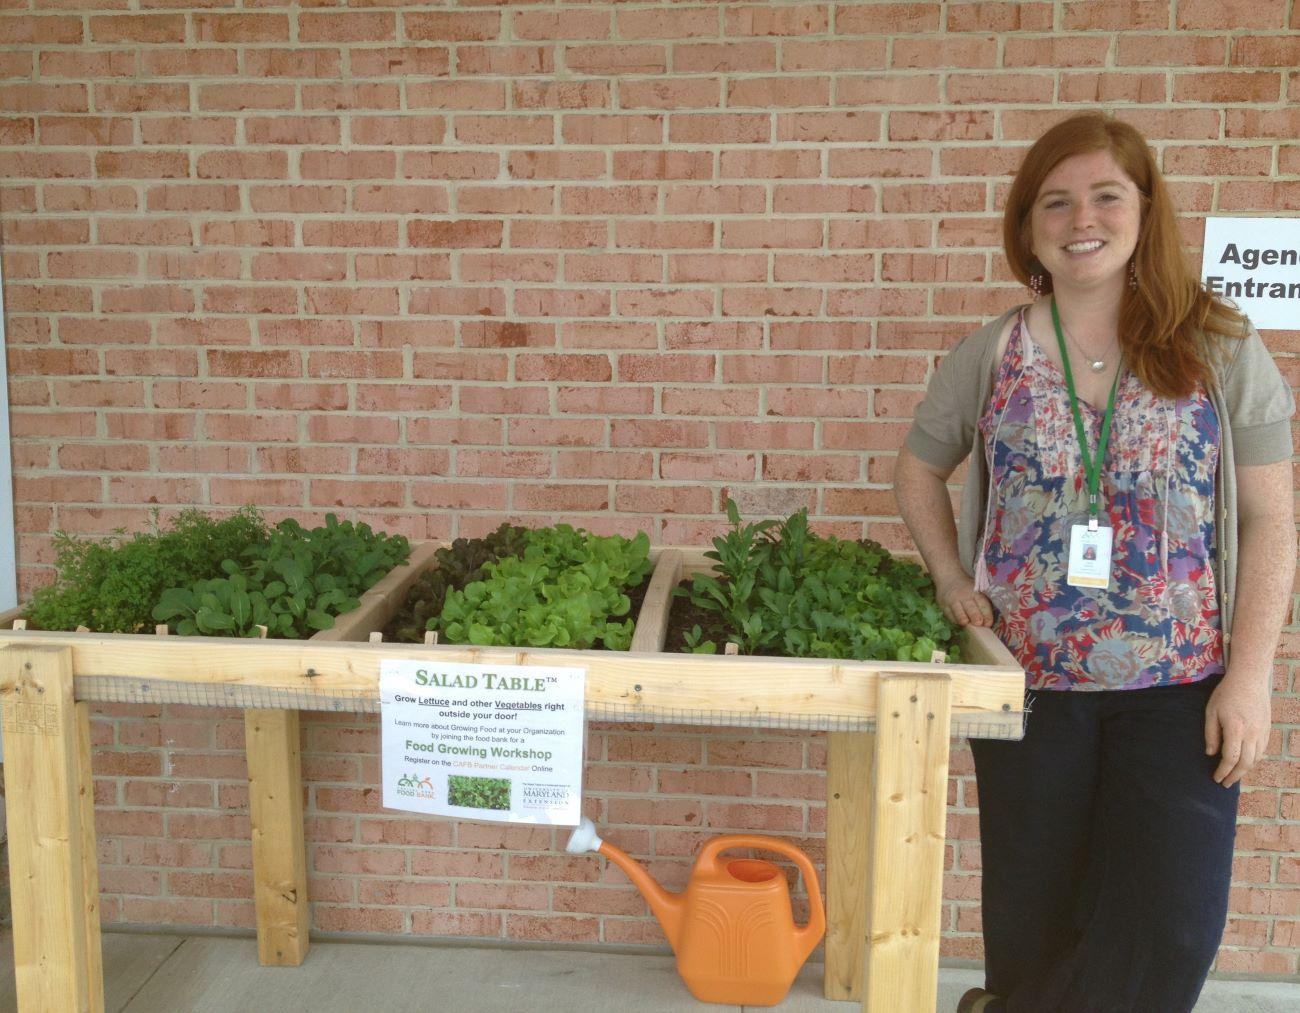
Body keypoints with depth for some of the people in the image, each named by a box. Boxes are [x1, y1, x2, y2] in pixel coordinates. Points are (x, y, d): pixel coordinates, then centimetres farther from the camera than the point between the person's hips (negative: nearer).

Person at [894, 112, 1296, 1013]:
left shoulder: (1221, 348, -4)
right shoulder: (991, 356, -1)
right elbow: (918, 470, 13)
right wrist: (953, 581, 0)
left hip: (1179, 685, 0)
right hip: (1030, 682, 1)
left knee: (1175, 923, 1)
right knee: (1035, 915, 13)